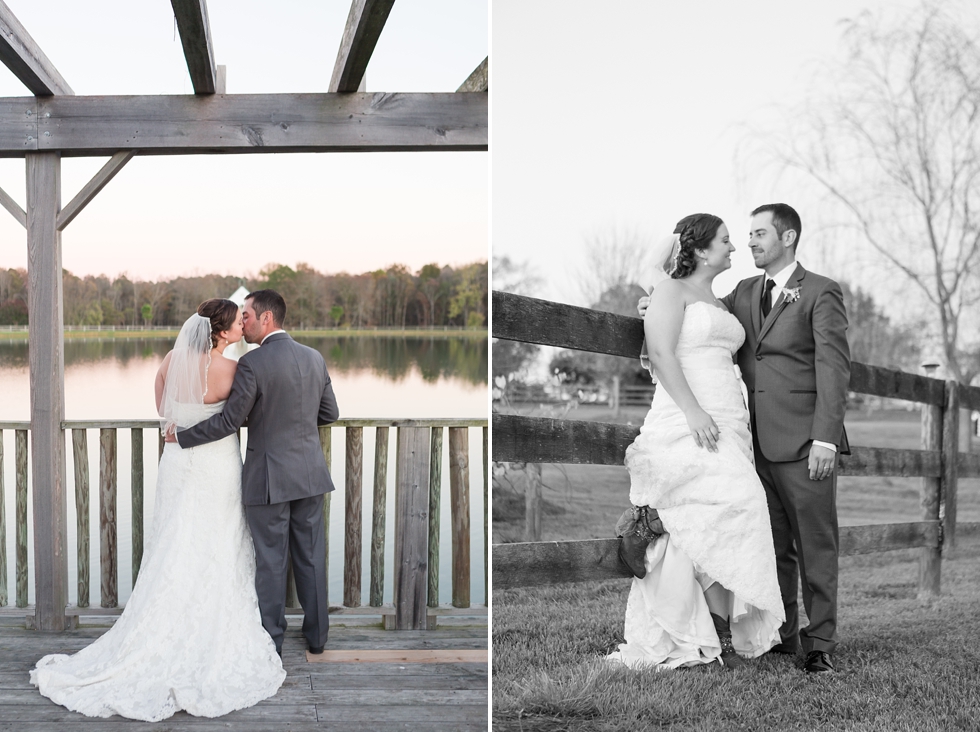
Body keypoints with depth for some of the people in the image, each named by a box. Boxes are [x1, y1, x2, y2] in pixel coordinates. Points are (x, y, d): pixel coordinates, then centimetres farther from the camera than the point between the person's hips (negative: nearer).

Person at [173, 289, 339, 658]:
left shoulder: (252, 364, -15)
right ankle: (317, 636, 23)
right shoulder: (314, 358, 4)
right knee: (311, 556, 14)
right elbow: (329, 413, 11)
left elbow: (229, 421, -14)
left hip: (268, 478, -5)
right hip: (310, 474, 5)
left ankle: (271, 641, 13)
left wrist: (182, 436, -2)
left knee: (270, 561, 5)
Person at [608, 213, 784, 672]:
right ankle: (721, 637, -20)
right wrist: (693, 411, -21)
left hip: (725, 424, 8)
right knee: (731, 507, -22)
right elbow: (661, 353, -11)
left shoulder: (718, 303, 26)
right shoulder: (671, 290, 1)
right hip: (687, 425, -8)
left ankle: (681, 641, -2)